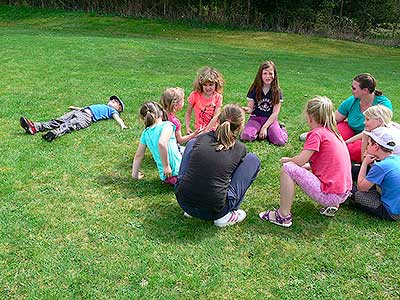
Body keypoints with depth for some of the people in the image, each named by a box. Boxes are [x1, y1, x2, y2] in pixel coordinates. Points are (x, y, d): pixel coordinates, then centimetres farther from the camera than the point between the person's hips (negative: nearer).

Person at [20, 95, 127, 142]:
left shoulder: (112, 110, 18)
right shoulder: (102, 106, 40)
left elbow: (117, 117, -2)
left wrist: (122, 125, -22)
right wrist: (75, 107, 60)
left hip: (87, 117, -7)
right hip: (79, 112, 7)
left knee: (69, 125, -35)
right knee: (58, 121, -12)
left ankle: (54, 133, -61)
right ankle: (35, 127, -27)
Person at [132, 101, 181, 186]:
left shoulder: (145, 133, 9)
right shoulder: (167, 125, -8)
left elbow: (138, 156, 13)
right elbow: (162, 143, -26)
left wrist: (135, 175, 24)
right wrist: (166, 166, -19)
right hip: (178, 172, -6)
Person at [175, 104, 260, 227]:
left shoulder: (202, 138, 5)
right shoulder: (240, 149, -1)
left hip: (183, 202, 3)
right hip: (213, 211, -3)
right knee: (253, 160, 12)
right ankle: (225, 215, 6)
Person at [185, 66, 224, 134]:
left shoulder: (218, 97, -4)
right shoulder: (195, 95, -6)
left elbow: (216, 116, -10)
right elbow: (188, 113, 3)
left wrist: (207, 129, -18)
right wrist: (187, 127, -9)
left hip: (213, 129, 1)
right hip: (199, 130, -1)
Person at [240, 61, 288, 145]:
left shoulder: (277, 91, -3)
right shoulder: (254, 90, -1)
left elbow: (275, 113, -6)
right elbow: (250, 108, -3)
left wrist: (265, 127, -15)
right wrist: (246, 109, -29)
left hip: (270, 119, 0)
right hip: (256, 118, 1)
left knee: (280, 141, -25)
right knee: (245, 137, -28)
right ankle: (258, 131, 2)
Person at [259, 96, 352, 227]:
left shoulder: (317, 133, -13)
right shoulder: (333, 133, 12)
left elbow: (300, 161, -14)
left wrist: (287, 160, 6)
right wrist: (308, 165, 18)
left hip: (329, 195, -9)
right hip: (343, 193, 9)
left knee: (287, 168, -9)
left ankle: (283, 216, -3)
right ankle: (332, 206, 19)